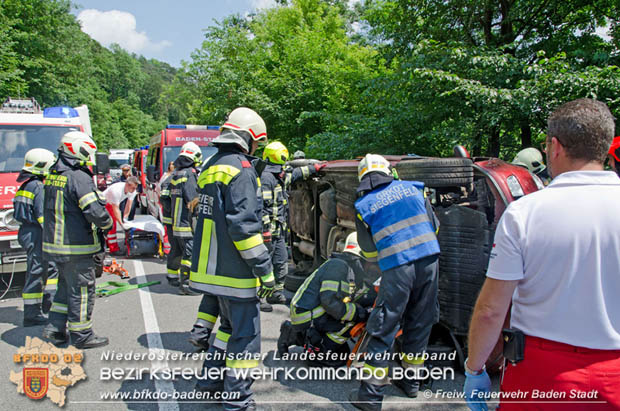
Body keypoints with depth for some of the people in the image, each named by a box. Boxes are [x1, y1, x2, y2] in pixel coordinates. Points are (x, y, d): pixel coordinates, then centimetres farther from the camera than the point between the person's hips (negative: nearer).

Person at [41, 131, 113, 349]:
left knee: (66, 286, 22)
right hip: (76, 247, -9)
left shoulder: (53, 176, 11)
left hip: (56, 244, 9)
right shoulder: (79, 177, -19)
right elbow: (95, 212, -25)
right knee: (82, 290, 3)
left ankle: (55, 327, 26)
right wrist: (107, 223, -6)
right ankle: (82, 335, 14)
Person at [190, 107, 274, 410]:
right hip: (234, 271, -9)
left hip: (211, 267, 9)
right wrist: (265, 270, -19)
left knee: (230, 325, 25)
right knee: (246, 334, 3)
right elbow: (244, 225, -23)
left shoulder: (211, 167, 14)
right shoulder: (241, 169, -16)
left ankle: (210, 379, 35)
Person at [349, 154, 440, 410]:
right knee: (420, 323, 17)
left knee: (383, 330, 3)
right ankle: (411, 381, 32)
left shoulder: (363, 206, 3)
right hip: (429, 261, 4)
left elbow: (369, 251, 8)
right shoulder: (411, 188, 12)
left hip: (397, 268, -4)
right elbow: (434, 226, 18)